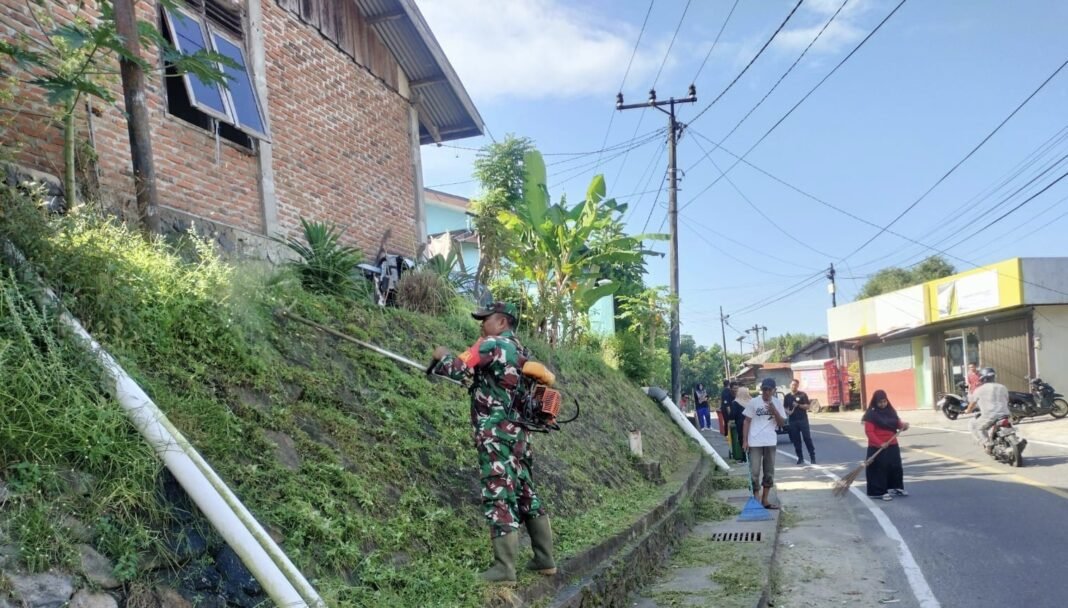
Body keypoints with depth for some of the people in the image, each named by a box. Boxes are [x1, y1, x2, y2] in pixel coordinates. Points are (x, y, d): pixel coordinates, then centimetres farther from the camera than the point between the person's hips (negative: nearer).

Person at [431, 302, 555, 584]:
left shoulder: (492, 344, -10)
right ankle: (545, 559, 20)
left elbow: (459, 369, -14)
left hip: (496, 434, -8)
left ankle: (504, 569, -2)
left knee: (499, 497, -5)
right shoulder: (520, 351, 14)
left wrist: (442, 355, 5)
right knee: (525, 493, 14)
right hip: (518, 432, 8)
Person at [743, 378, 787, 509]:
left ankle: (764, 500, 18)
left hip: (770, 442, 3)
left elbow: (782, 423, 3)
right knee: (754, 472, -4)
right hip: (755, 442, -3)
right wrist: (745, 441, -6)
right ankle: (756, 499, 4)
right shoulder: (754, 402, -5)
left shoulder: (777, 403, 3)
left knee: (769, 472, 9)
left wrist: (774, 411, -14)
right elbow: (747, 421, -1)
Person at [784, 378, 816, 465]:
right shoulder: (787, 396, 10)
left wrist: (798, 405, -16)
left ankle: (812, 456, 1)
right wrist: (787, 412, -9)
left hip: (803, 419, -3)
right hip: (792, 421, 3)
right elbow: (785, 407, 13)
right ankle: (800, 458, 10)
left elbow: (807, 406, -2)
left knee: (807, 438, -5)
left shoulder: (802, 394, 2)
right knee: (796, 440, 3)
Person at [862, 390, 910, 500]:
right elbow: (869, 431, -16)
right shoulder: (871, 414, -12)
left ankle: (897, 488, 31)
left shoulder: (891, 411, 8)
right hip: (877, 447, -6)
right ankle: (879, 492, 4)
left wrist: (903, 425, -9)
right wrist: (880, 443, -25)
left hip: (893, 446, 6)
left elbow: (897, 422, 15)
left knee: (896, 467, 14)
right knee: (880, 469, -3)